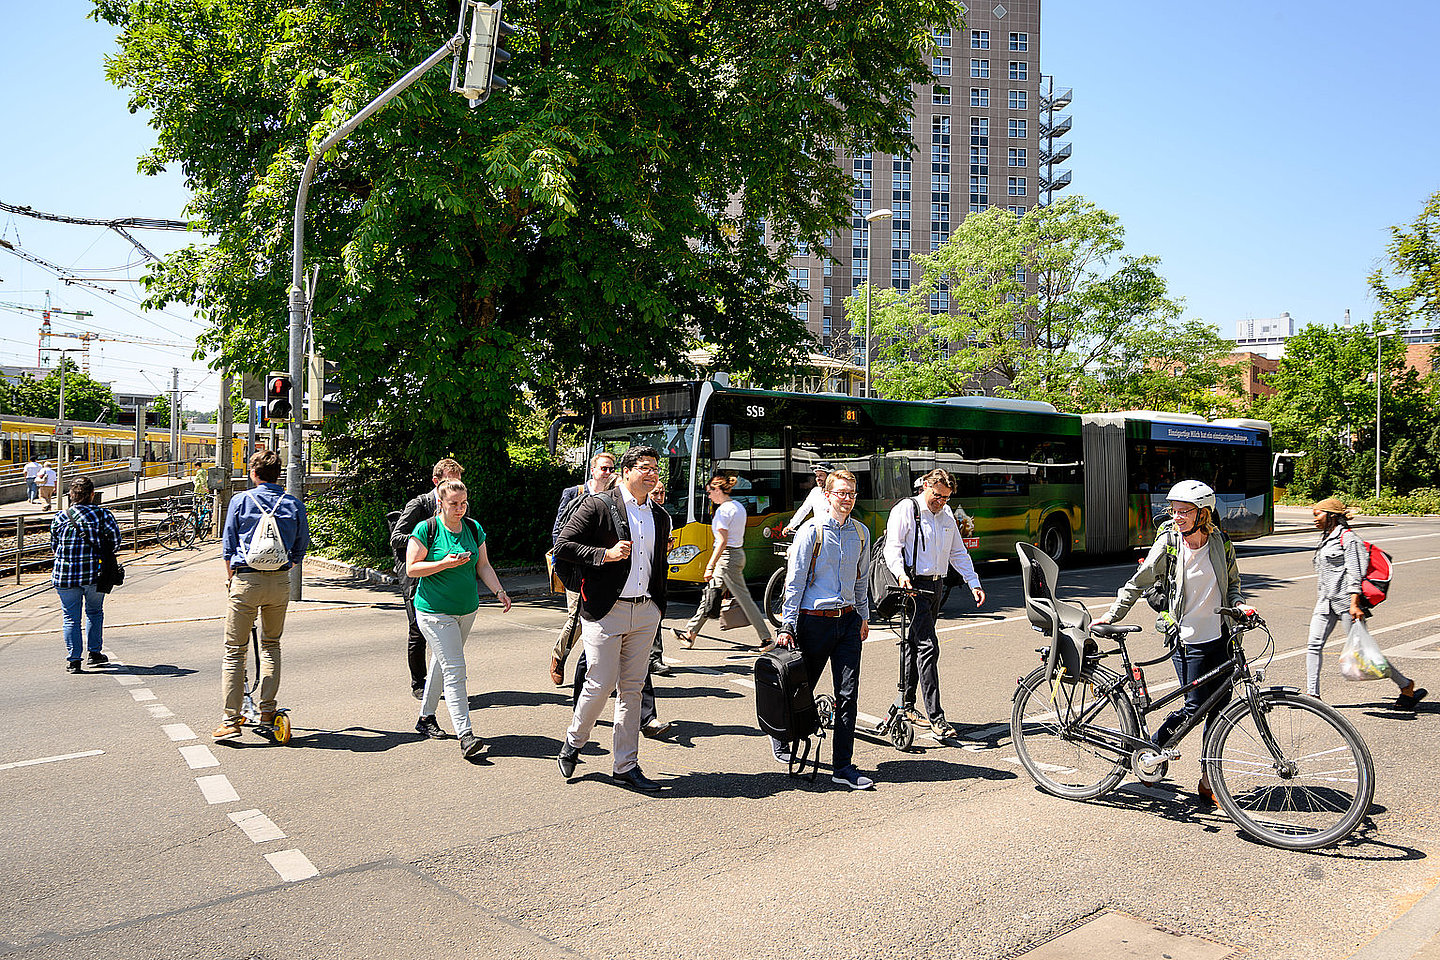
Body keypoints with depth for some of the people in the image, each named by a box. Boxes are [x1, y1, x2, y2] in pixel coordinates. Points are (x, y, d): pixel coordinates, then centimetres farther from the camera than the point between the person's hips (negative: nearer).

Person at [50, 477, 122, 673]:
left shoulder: (60, 518, 0)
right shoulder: (102, 514, -5)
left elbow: (54, 546, 8)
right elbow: (115, 537, -6)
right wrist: (107, 555, 12)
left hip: (65, 575, 1)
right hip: (95, 573, 0)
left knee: (70, 618, 7)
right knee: (95, 612, 19)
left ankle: (73, 661, 6)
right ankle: (94, 653, 23)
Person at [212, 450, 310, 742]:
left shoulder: (240, 501, 0)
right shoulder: (295, 505, 4)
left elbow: (228, 545, 6)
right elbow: (300, 548, 9)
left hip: (246, 580, -2)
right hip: (280, 582, 2)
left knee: (235, 650, 5)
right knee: (271, 645, 19)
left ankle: (231, 720, 3)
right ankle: (267, 709, 19)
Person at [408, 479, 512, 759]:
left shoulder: (474, 528, 6)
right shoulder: (426, 529, -9)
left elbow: (483, 566, 9)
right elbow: (411, 568, -9)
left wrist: (499, 591, -5)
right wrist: (445, 563, -21)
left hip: (467, 609, 6)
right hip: (435, 611, -6)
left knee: (442, 662, 17)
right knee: (454, 669, -12)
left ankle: (426, 718, 34)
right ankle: (465, 735, -15)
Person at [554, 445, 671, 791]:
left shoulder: (660, 517, 14)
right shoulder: (598, 506, -5)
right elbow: (563, 546, -9)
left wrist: (659, 608, 17)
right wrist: (605, 554, -17)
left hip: (645, 612, 6)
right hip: (605, 611, -5)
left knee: (632, 688, 8)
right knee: (601, 683, -5)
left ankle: (625, 766, 17)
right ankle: (572, 743, 22)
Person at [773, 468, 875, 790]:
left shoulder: (861, 532, 9)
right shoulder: (811, 532, -7)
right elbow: (794, 581, -7)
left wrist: (864, 616, 20)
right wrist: (788, 626, -9)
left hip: (848, 619, 4)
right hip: (815, 619, -4)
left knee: (848, 694, -1)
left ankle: (843, 767, 6)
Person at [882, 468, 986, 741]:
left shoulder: (947, 514, 17)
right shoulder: (906, 509, -5)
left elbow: (958, 552, 22)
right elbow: (892, 546, -12)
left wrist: (974, 583, 14)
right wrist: (901, 574, -29)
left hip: (936, 585, 7)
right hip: (914, 586, -7)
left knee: (915, 644, 14)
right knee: (928, 646, -14)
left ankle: (905, 702, 25)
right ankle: (936, 717, -15)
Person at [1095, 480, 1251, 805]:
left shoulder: (1221, 543, 0)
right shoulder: (1168, 543, -9)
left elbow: (1232, 582, 16)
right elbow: (1139, 582, -1)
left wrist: (1238, 604, -4)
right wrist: (1111, 615, -3)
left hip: (1220, 636, 4)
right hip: (1186, 639, -3)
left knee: (1219, 708, 6)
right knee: (1193, 707, -8)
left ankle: (1207, 781, 18)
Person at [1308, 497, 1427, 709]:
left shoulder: (1348, 538, -8)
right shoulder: (1326, 538, 18)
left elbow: (1354, 573, -15)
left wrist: (1354, 604, -22)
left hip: (1345, 601, -8)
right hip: (1325, 602, 8)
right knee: (1314, 644, -3)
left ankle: (1406, 685, 14)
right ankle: (1312, 695, -2)